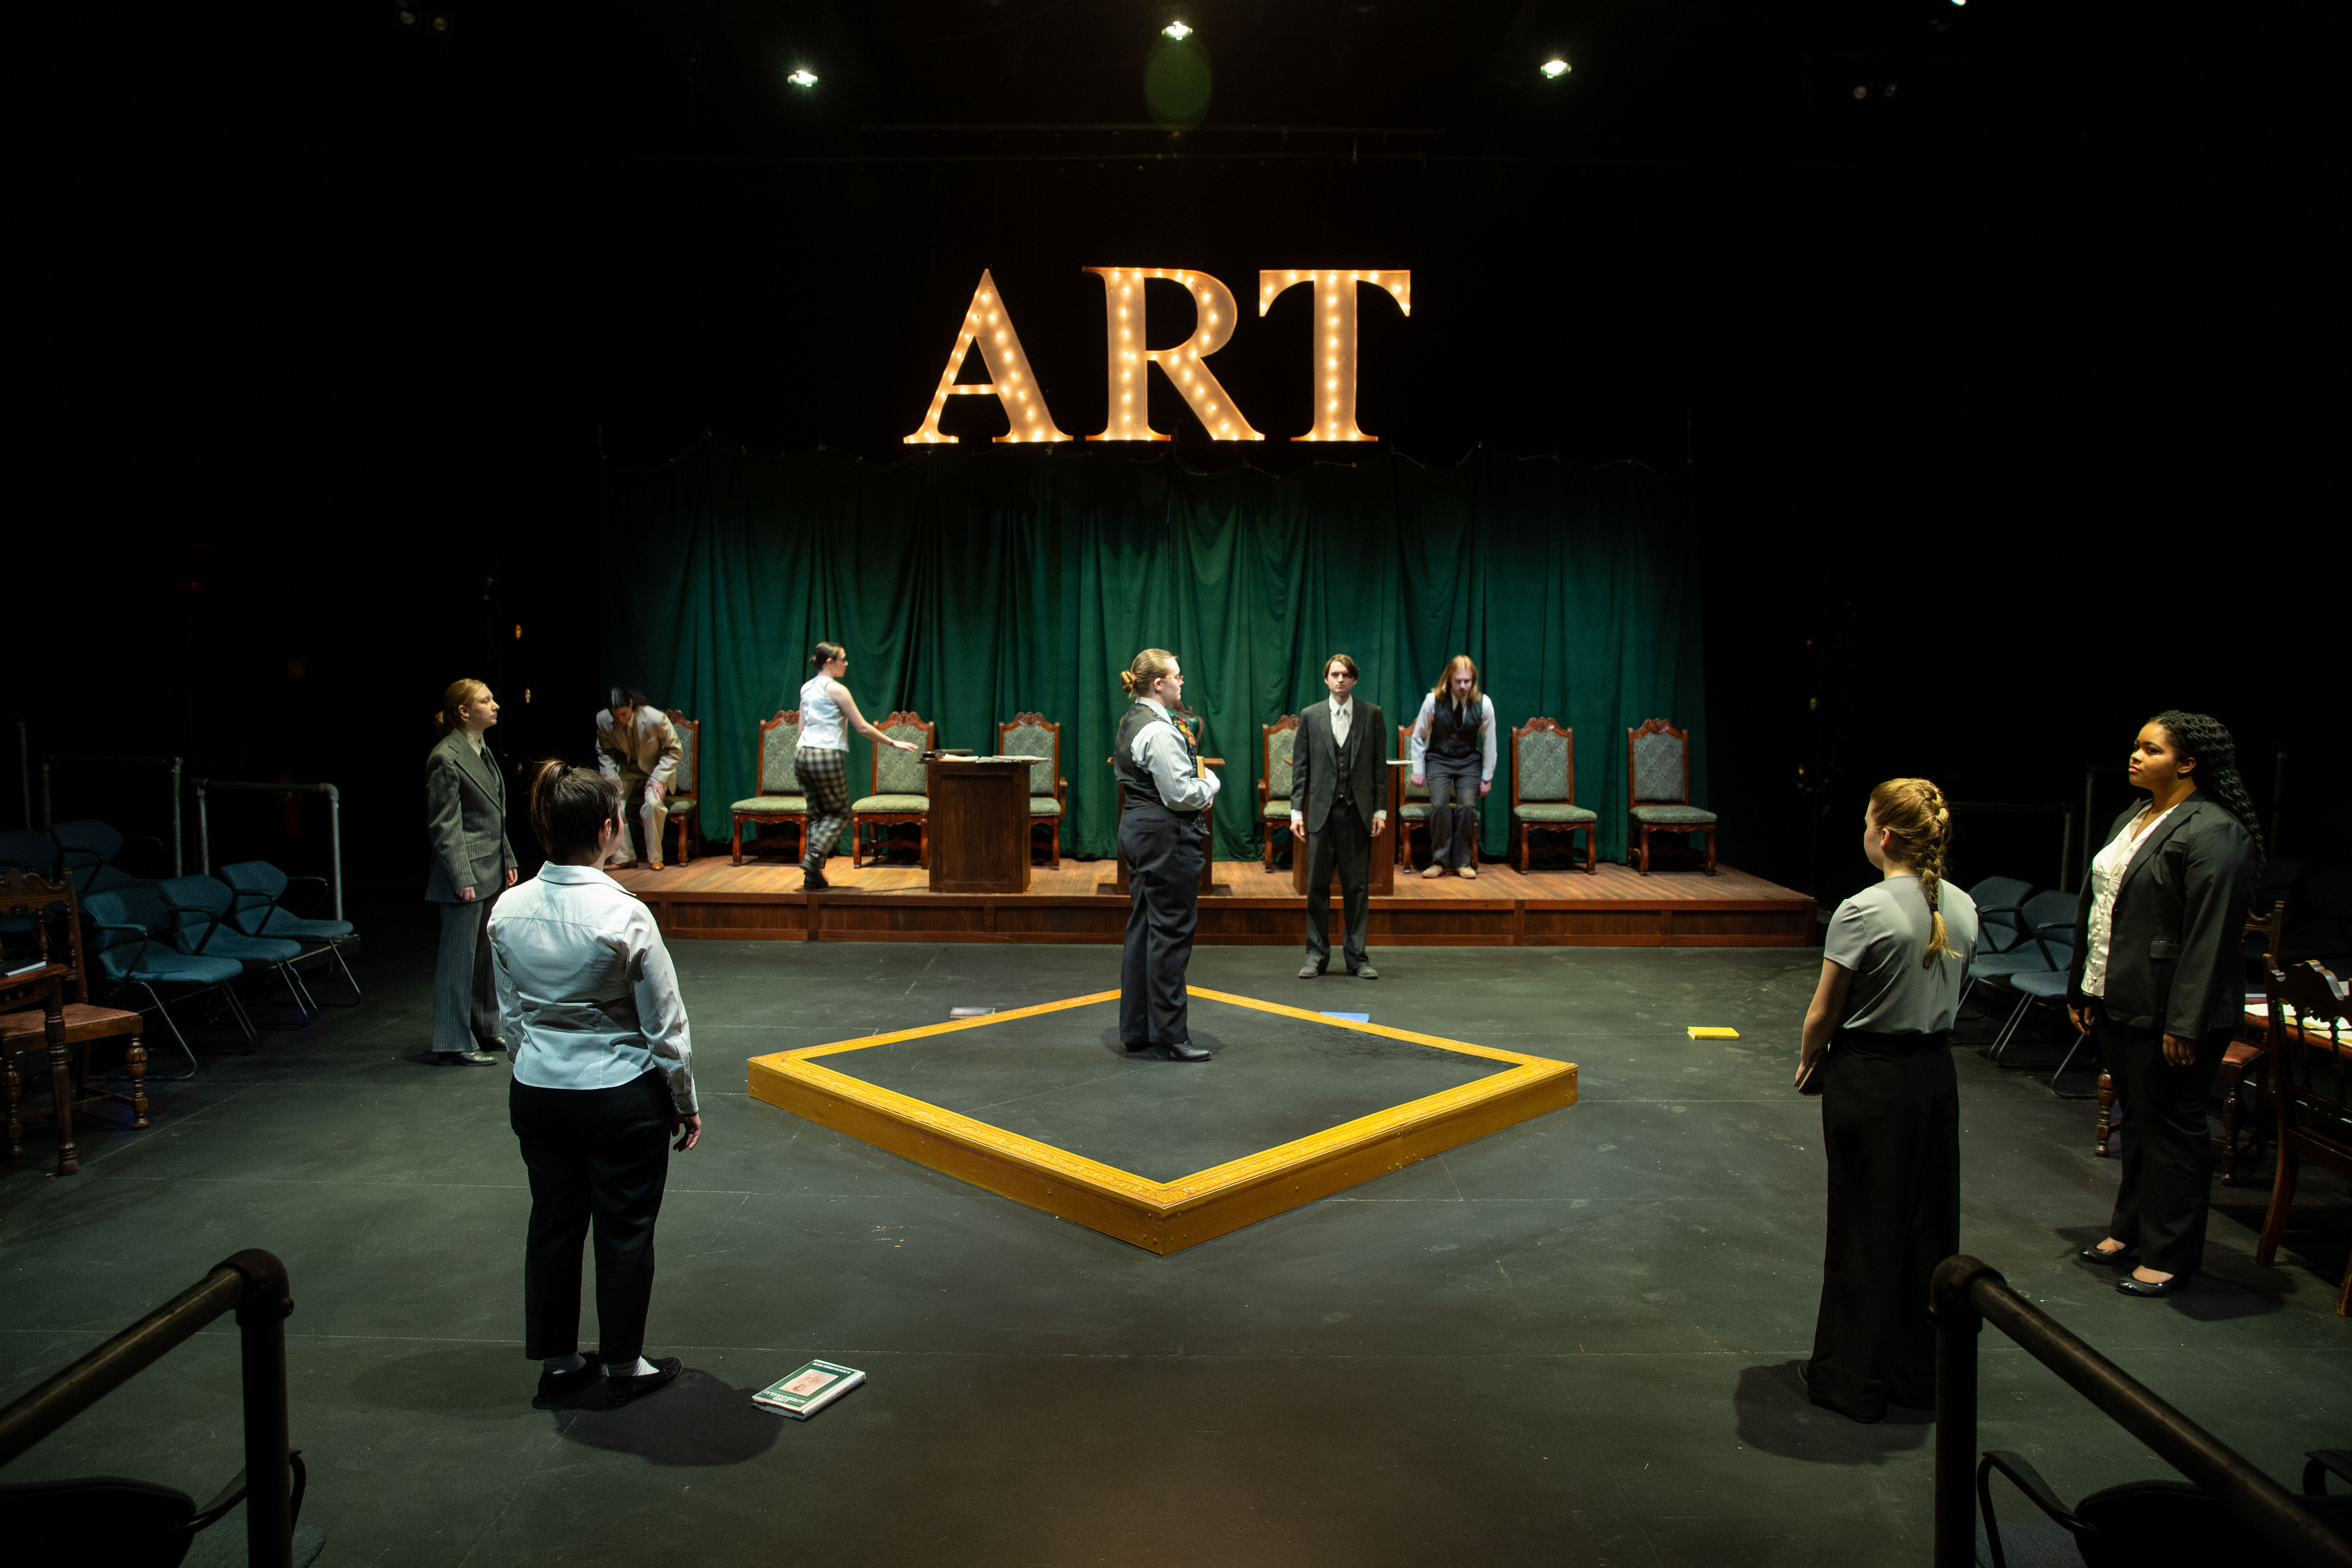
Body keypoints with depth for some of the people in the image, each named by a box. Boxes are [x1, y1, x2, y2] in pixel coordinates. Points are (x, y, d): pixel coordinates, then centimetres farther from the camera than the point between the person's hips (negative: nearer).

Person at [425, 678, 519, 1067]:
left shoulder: (483, 751, 13)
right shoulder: (446, 758, -15)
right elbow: (444, 826, -16)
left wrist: (508, 860, 18)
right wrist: (462, 878, -19)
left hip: (491, 871, 9)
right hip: (466, 872, -9)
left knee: (485, 954, 17)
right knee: (459, 957, -1)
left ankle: (484, 1028, 28)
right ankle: (454, 1045, 7)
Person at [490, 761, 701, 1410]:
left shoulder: (508, 912, -5)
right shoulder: (624, 917, -22)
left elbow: (511, 1014, 8)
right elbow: (665, 1026, -14)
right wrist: (686, 1103, -1)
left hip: (537, 1094, 5)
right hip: (623, 1097, -5)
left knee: (553, 1224, 18)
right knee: (625, 1231, 11)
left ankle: (557, 1364, 32)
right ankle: (624, 1368, 25)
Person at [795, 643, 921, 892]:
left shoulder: (806, 688, 15)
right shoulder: (836, 689, -8)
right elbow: (863, 728, -7)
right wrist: (894, 743, 0)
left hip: (802, 756, 7)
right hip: (827, 757, -7)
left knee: (817, 814, 12)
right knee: (840, 813, 7)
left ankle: (813, 876, 5)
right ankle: (813, 857, -12)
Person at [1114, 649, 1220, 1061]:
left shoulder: (1131, 721, 14)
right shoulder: (1160, 731, -19)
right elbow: (1181, 795, -21)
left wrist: (1199, 785, 6)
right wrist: (1212, 783, -3)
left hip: (1137, 827, 11)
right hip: (1166, 835, -11)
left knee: (1142, 928, 14)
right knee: (1170, 933, -4)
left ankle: (1135, 1029, 21)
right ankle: (1170, 1035, 2)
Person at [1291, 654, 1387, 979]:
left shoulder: (1372, 714, 5)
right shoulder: (1310, 716, 6)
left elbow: (1380, 765, 5)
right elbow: (1300, 767, 6)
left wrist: (1380, 810, 0)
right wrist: (1297, 811, 0)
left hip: (1358, 811, 0)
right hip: (1322, 811, 0)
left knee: (1358, 886, 4)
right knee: (1317, 886, 4)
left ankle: (1357, 957, 13)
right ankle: (1316, 955, 13)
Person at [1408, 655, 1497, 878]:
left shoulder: (1484, 704, -9)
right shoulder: (1433, 700, -12)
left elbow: (1489, 743, 2)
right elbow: (1419, 736, 1)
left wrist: (1487, 777, 5)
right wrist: (1418, 769, 0)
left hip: (1469, 762, 1)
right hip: (1439, 760, -1)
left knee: (1467, 807, -17)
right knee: (1439, 806, -20)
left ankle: (1463, 862, -3)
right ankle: (1439, 862, -9)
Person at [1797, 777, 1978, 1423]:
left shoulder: (1863, 912, -19)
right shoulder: (1963, 909, 1)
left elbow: (1823, 1014, -13)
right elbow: (1951, 996, 10)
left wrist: (1808, 1064, 4)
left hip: (1868, 1079, -6)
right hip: (1935, 1072, 6)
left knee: (1865, 1230, 6)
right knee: (1928, 1223, 16)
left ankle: (1854, 1380, 19)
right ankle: (1921, 1372, 29)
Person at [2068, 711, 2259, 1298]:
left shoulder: (2213, 832, -16)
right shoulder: (2131, 819, 13)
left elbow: (2210, 937, -20)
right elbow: (2096, 908, 17)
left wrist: (2186, 1024, -22)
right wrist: (2082, 989, 18)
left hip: (2167, 1012, -9)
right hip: (2116, 1004, 9)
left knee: (2171, 1128, 3)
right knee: (2139, 1118, 20)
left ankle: (2168, 1257, 15)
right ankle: (2130, 1231, 33)